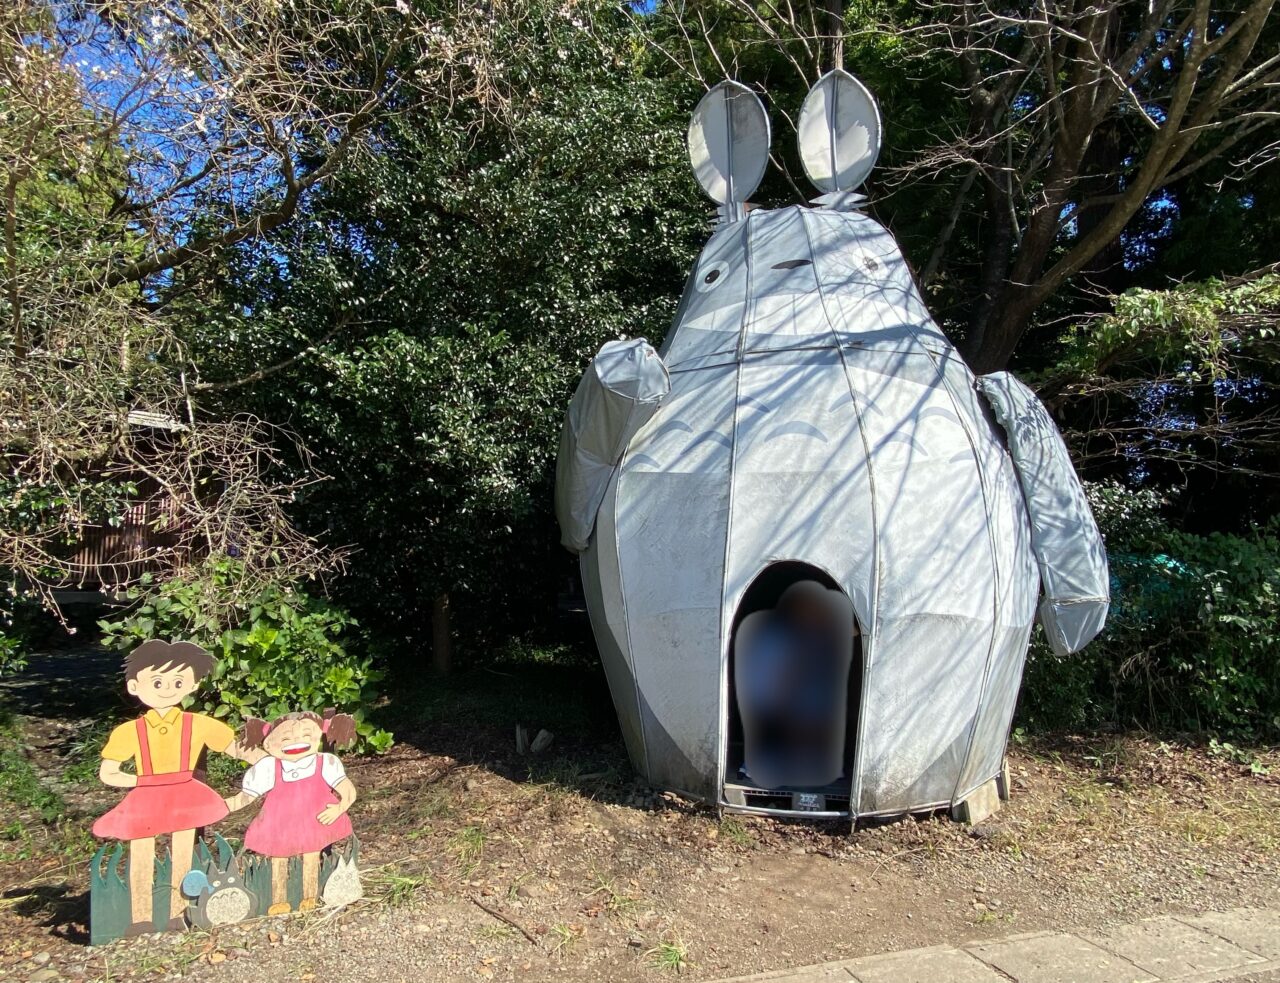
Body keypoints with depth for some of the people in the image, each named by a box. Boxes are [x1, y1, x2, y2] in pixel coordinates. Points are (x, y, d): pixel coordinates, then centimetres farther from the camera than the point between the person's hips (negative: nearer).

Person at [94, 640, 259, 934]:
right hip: (145, 803, 0)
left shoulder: (197, 725, -6)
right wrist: (140, 781, -11)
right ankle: (141, 918, 24)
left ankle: (177, 914, 24)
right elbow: (107, 773, 1)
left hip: (184, 799, 0)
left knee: (182, 858, 9)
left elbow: (235, 748, -3)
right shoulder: (130, 732, -6)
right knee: (141, 860, 8)